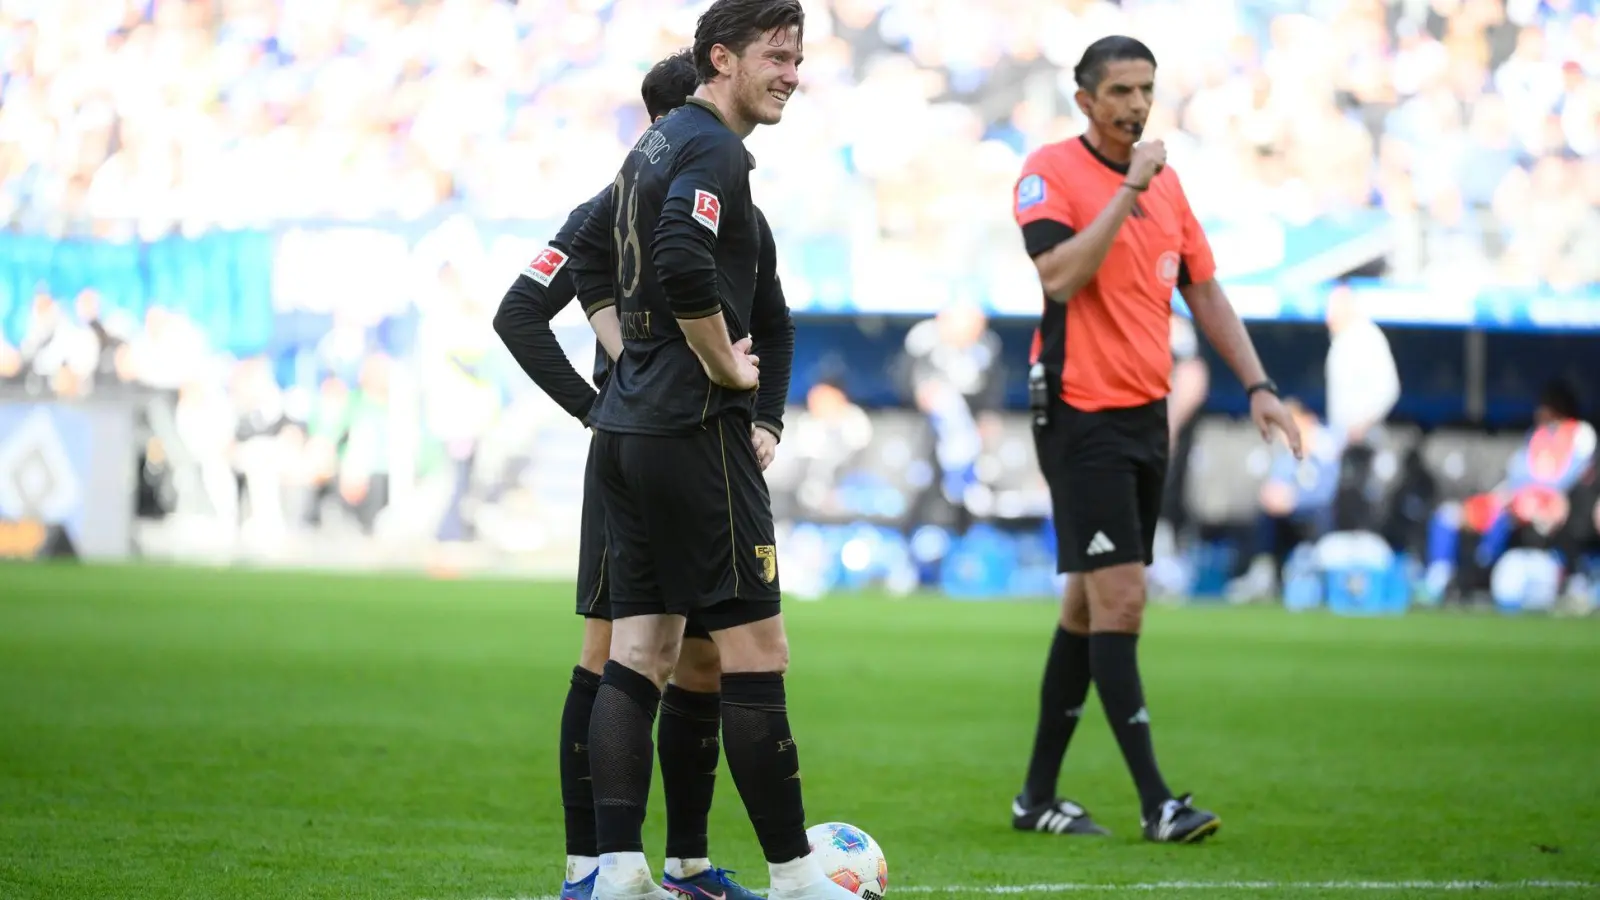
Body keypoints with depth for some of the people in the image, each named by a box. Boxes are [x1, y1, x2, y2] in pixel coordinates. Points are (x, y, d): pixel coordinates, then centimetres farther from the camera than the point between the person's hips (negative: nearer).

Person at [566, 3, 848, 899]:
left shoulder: (659, 144, 18)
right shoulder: (712, 149, -13)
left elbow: (591, 259, 27)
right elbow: (683, 264, -29)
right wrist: (728, 368, -16)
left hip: (630, 427, 10)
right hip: (695, 428, -10)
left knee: (639, 654, 6)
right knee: (757, 652, -5)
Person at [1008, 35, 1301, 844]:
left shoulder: (1165, 182, 12)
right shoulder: (1051, 171, -9)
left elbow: (1205, 292, 17)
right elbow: (1060, 276, -24)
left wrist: (1257, 386, 9)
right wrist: (1128, 190, -25)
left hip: (1146, 414, 7)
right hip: (1082, 416, -7)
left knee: (1088, 605, 10)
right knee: (1120, 600, -12)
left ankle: (1038, 796, 17)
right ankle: (1155, 802, -12)